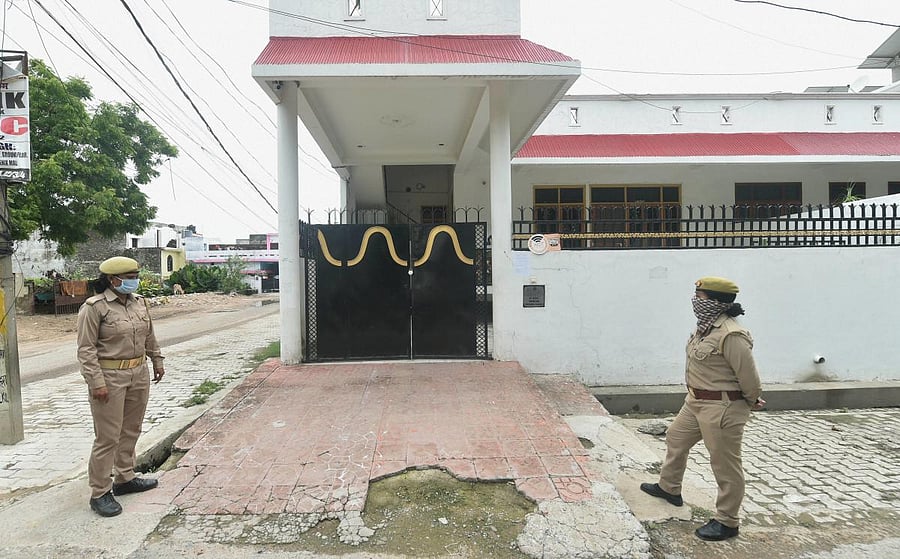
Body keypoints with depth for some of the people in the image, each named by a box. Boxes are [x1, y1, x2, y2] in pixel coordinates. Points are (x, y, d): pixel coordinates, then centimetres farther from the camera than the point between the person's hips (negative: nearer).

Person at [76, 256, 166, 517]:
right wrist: (96, 382, -19)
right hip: (110, 378, -7)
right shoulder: (94, 307, -13)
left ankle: (125, 478, 31)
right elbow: (86, 349, -14)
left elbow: (149, 336, 19)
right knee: (108, 437, 0)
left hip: (139, 374, 7)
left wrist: (157, 360, 20)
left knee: (131, 430, 16)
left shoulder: (139, 302, 7)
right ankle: (100, 493, 12)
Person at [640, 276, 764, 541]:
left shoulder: (731, 335, -26)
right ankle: (669, 487, 46)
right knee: (676, 438, 25)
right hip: (696, 401, 11)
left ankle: (727, 522, 22)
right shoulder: (705, 327, 5)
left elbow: (748, 376, -20)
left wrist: (751, 401, 0)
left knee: (725, 464, 5)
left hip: (722, 408, -10)